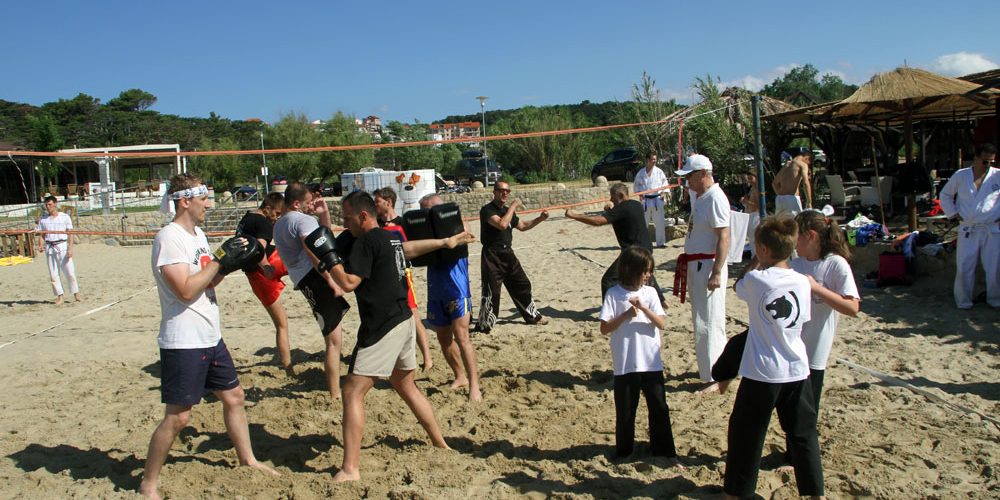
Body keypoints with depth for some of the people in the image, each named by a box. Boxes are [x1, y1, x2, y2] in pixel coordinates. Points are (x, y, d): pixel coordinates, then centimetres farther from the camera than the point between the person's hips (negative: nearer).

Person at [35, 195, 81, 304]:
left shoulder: (64, 217, 1)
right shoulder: (43, 220, 10)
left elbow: (70, 234, 0)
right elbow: (42, 235, 12)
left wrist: (70, 248, -9)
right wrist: (40, 246, -7)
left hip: (62, 246, -3)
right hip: (50, 247, 3)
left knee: (70, 272, -3)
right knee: (53, 274, 4)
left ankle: (76, 294, 7)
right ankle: (59, 296, 11)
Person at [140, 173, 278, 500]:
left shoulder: (197, 234, 11)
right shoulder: (169, 238, -17)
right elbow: (186, 290, -25)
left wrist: (233, 263, 1)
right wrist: (220, 260, -19)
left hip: (210, 337, 9)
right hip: (183, 342, -9)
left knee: (233, 396, 18)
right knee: (177, 417, -3)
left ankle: (247, 459, 35)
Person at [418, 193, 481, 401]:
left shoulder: (459, 224, -4)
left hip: (457, 288, -6)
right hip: (436, 290, 6)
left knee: (461, 336, -11)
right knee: (444, 338, 14)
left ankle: (474, 385, -7)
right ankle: (460, 376, 30)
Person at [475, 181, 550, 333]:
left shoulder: (507, 211, 13)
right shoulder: (487, 210, -13)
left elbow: (523, 226, 25)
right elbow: (502, 224, -29)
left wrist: (540, 219, 12)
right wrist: (513, 206, -20)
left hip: (508, 253, 8)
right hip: (492, 256, -8)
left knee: (522, 285, 16)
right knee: (491, 291, -9)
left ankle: (532, 316, 32)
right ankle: (484, 325, 3)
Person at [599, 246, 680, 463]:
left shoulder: (650, 293, 1)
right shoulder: (613, 294, -6)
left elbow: (662, 324, -6)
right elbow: (604, 328, -9)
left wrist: (643, 308, -20)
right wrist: (626, 315, -21)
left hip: (651, 363, 2)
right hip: (625, 365, -2)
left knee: (659, 407, 9)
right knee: (625, 410, 10)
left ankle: (663, 449, 24)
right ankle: (623, 451, 26)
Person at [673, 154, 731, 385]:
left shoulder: (715, 198, -17)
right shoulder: (698, 196, 11)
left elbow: (724, 238, -22)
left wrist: (716, 273, -24)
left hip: (708, 266, -10)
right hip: (695, 265, 10)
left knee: (708, 323, -5)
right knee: (701, 320, 19)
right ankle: (708, 368, 32)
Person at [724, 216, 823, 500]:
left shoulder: (756, 280, -14)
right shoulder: (802, 282, -1)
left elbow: (737, 287, 9)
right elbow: (803, 321, 11)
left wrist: (756, 264, 17)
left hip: (762, 373, -4)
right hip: (797, 370, 4)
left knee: (745, 433, 8)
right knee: (803, 434, 16)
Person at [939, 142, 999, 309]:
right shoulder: (960, 176, 2)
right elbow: (945, 194, 16)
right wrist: (953, 213, 5)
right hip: (967, 231, 1)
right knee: (964, 267, 2)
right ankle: (963, 301, 16)